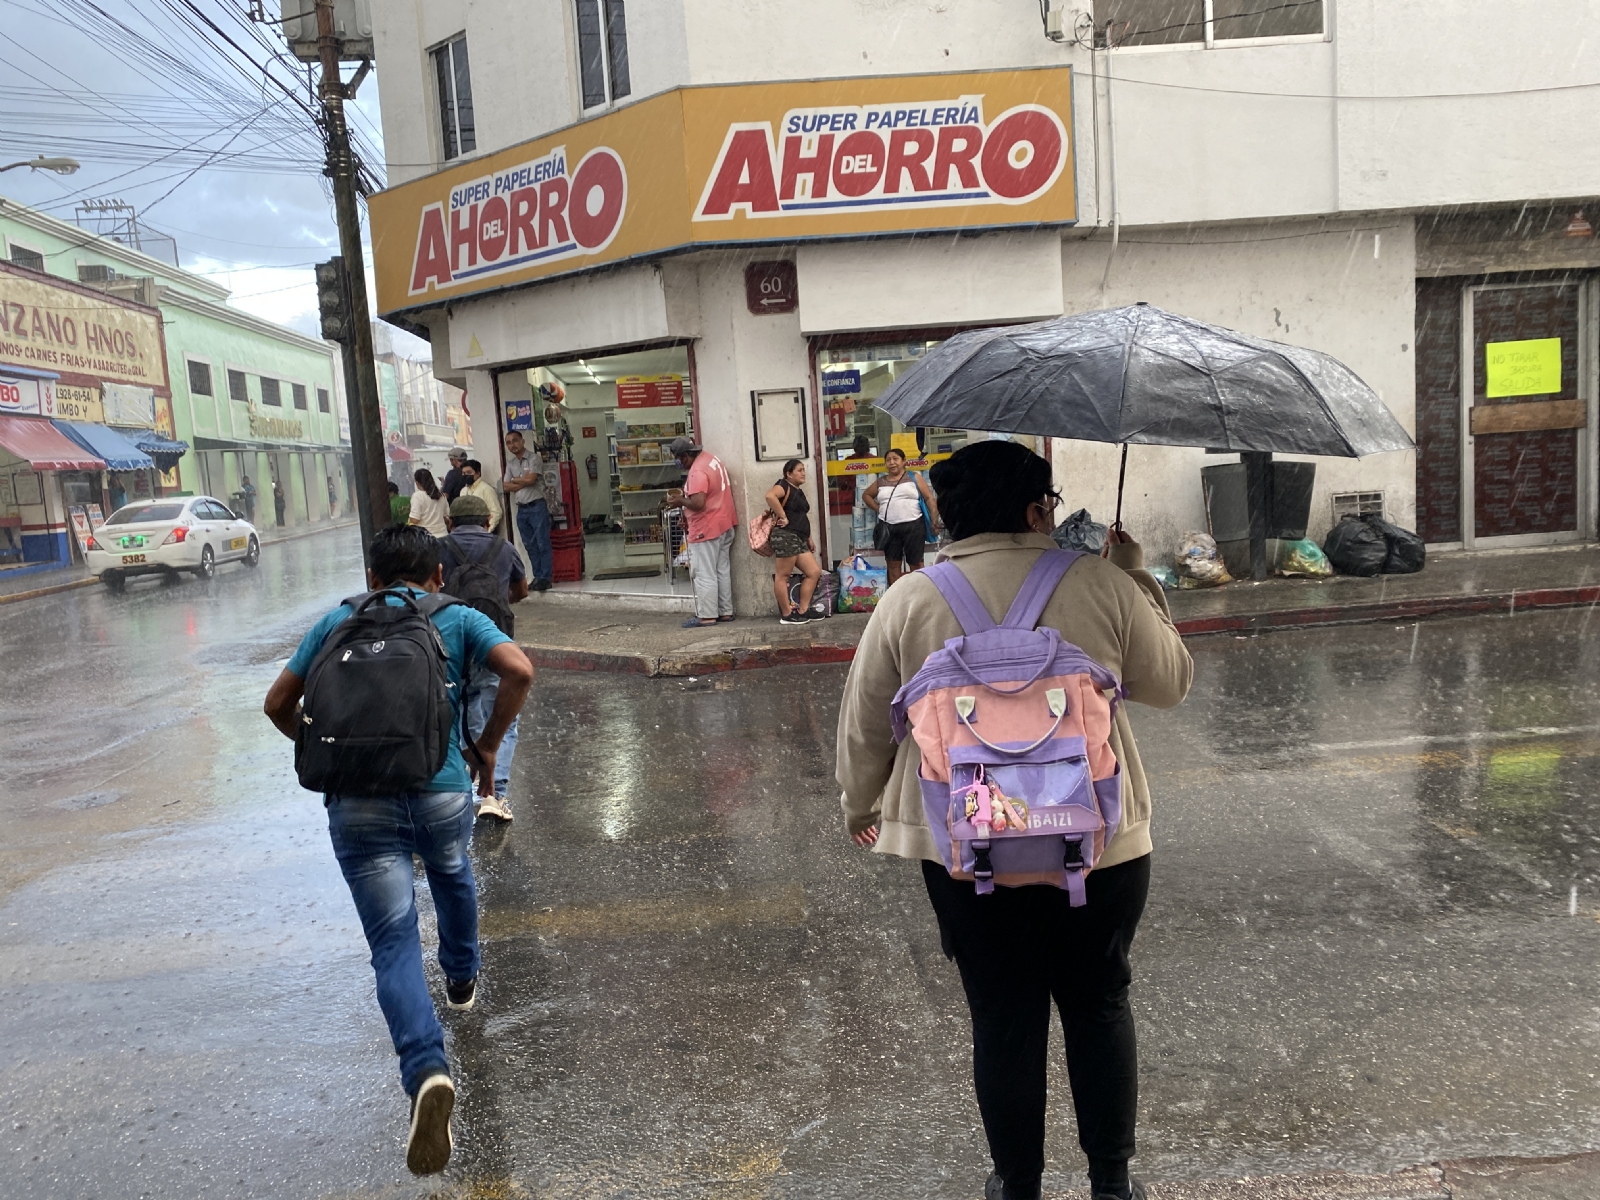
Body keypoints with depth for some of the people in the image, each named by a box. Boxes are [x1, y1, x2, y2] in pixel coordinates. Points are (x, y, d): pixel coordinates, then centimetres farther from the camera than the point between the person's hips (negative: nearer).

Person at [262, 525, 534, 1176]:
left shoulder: (337, 621, 14)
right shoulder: (458, 620, 8)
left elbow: (278, 702, 15)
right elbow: (520, 670, -9)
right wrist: (488, 745, 4)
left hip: (356, 800, 0)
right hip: (442, 789, 0)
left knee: (394, 944, 2)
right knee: (452, 875, 33)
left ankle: (426, 1067, -20)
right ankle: (463, 977, 53)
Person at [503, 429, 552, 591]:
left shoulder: (533, 458, -4)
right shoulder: (510, 463, 14)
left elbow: (530, 479, -16)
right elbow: (505, 487, 7)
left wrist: (514, 480, 0)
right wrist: (523, 482, -6)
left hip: (537, 506, -6)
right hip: (521, 509, 6)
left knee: (543, 544, -6)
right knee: (530, 546, 8)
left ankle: (545, 578, -6)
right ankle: (537, 577, 13)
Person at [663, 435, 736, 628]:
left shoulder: (697, 472, -21)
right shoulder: (711, 459, 10)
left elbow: (698, 504, -28)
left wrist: (680, 501, -11)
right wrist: (686, 492, 11)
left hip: (706, 530, -10)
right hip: (724, 525, 10)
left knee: (704, 574, -3)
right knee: (723, 571, 13)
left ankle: (707, 615, 0)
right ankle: (725, 611, 18)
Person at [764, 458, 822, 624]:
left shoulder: (798, 491, 23)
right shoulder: (784, 486, -6)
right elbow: (770, 496, -28)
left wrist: (809, 538, 26)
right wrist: (783, 517, -21)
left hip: (799, 539, 10)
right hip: (786, 537, -10)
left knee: (814, 572, 7)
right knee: (782, 576, -4)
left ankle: (802, 611, 10)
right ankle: (787, 615, -1)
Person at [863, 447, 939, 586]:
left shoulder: (914, 477, 3)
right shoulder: (880, 482, 12)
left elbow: (929, 497, 0)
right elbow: (866, 495, 26)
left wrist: (935, 518, -10)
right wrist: (877, 508, 10)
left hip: (913, 525, -3)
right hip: (889, 527, 3)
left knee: (915, 563, 3)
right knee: (893, 564, 6)